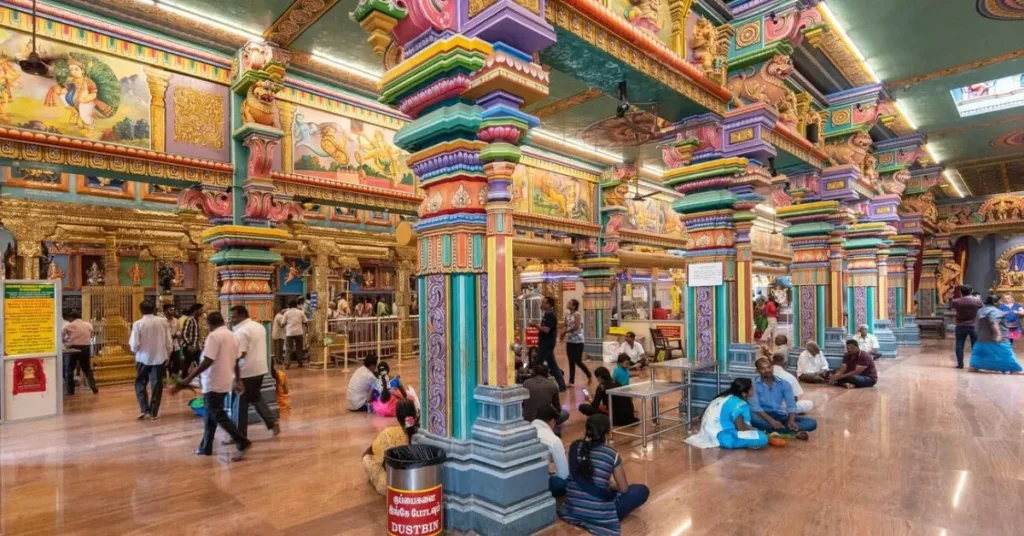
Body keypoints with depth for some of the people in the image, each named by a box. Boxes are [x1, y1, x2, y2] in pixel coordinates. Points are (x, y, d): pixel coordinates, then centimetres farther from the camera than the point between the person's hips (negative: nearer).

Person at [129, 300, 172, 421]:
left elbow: (135, 345, -11)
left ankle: (144, 409, 7)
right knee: (157, 385, 8)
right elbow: (168, 342, 0)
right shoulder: (163, 321, -4)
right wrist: (167, 356, 13)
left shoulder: (138, 324, -10)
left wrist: (131, 346, 13)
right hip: (159, 358, 1)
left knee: (140, 383, 17)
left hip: (144, 358, -1)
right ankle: (153, 413, 11)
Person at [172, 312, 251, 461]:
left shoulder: (214, 336, -16)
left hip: (214, 383, -9)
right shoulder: (232, 336, 10)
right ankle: (206, 448, 27)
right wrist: (238, 380, 22)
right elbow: (235, 361, 16)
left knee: (218, 416, -2)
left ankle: (242, 443, -4)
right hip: (225, 382, 9)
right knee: (210, 415, 19)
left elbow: (207, 361, -24)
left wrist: (189, 379, -25)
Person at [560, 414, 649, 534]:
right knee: (642, 490, 11)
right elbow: (624, 489, -3)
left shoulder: (575, 446, -4)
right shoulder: (612, 455, -14)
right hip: (599, 515, -4)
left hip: (572, 509, 4)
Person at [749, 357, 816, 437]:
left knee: (811, 422, -14)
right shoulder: (753, 383, -6)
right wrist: (771, 421, -30)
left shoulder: (783, 383, 6)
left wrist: (791, 421, -22)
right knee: (753, 418, -39)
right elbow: (754, 406, -16)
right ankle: (795, 432, -29)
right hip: (764, 416, -4)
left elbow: (791, 405, -2)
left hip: (781, 416, 4)